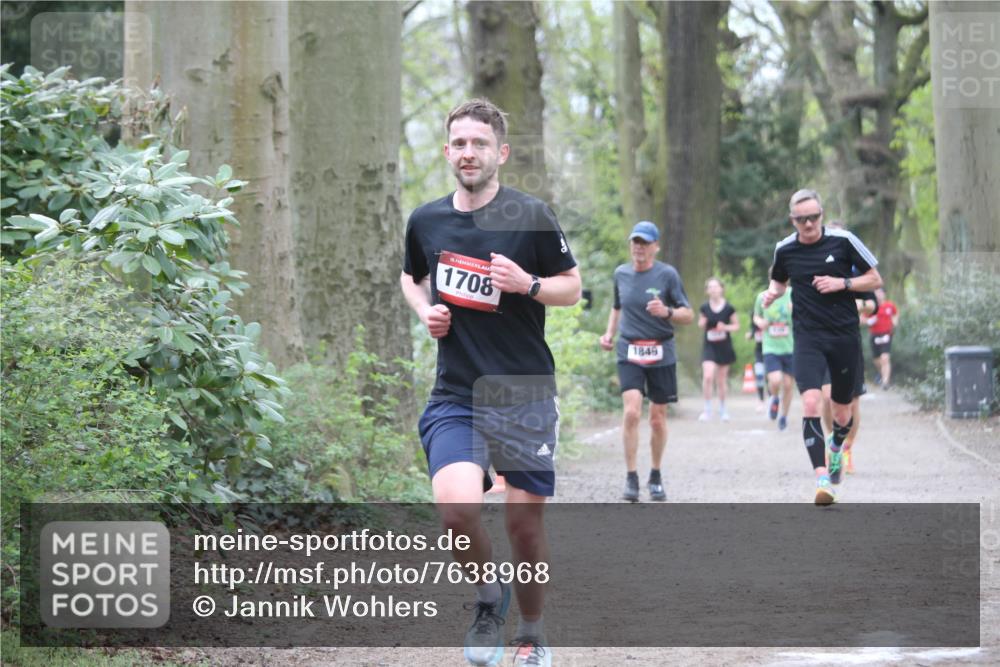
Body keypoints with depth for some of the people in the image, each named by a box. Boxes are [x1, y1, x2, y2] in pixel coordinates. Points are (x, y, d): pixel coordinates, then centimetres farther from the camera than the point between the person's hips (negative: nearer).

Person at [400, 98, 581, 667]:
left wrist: (528, 283, -15)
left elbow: (572, 287, 5)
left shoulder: (531, 216, -4)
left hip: (526, 395, -1)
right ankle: (489, 598, 9)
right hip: (455, 397, 1)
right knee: (457, 509, -21)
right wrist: (426, 311, 3)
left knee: (526, 521, 3)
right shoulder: (425, 221, 5)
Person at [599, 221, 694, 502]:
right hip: (629, 352, 1)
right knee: (632, 412, -16)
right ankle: (631, 478, -10)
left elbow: (688, 315, -3)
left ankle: (656, 476, 23)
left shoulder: (667, 274, -3)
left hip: (661, 353, -1)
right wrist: (609, 333, 9)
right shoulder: (621, 274, 7)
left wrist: (667, 312, -22)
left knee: (658, 418, 6)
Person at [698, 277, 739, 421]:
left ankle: (722, 409, 27)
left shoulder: (728, 308, -6)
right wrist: (702, 323, -12)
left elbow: (737, 326, 4)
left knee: (721, 380, 10)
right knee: (708, 376, -18)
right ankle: (707, 409, -8)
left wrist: (726, 327, -15)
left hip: (724, 346, 0)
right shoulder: (704, 308, -2)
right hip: (709, 346, 0)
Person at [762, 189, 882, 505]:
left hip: (845, 335, 0)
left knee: (842, 414, 10)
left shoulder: (843, 240, -5)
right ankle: (823, 479, -24)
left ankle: (835, 449, 46)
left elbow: (875, 279, 2)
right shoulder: (785, 249, 2)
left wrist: (842, 283, -13)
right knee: (810, 403, -22)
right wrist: (773, 292, 1)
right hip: (808, 338, 0)